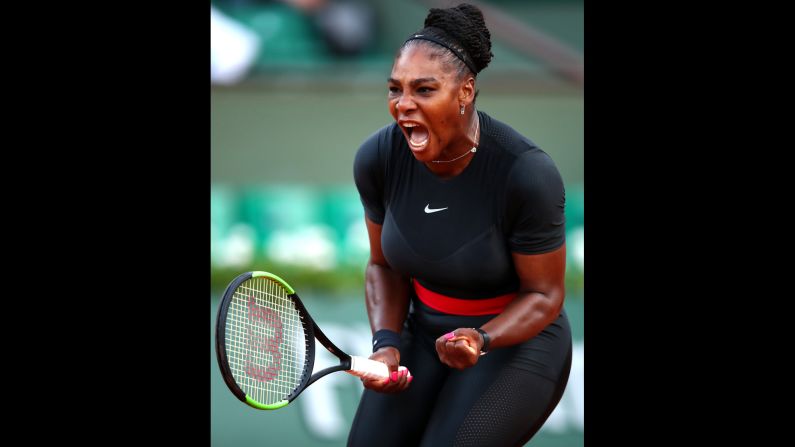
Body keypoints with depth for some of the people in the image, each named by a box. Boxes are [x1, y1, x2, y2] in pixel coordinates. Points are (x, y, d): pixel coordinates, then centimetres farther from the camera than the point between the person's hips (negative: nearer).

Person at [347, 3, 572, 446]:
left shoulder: (528, 173, -27)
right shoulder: (377, 159, -13)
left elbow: (543, 295, -15)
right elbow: (385, 265, 3)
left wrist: (480, 340, -33)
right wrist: (387, 343, -13)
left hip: (516, 338, -4)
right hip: (425, 330, 5)